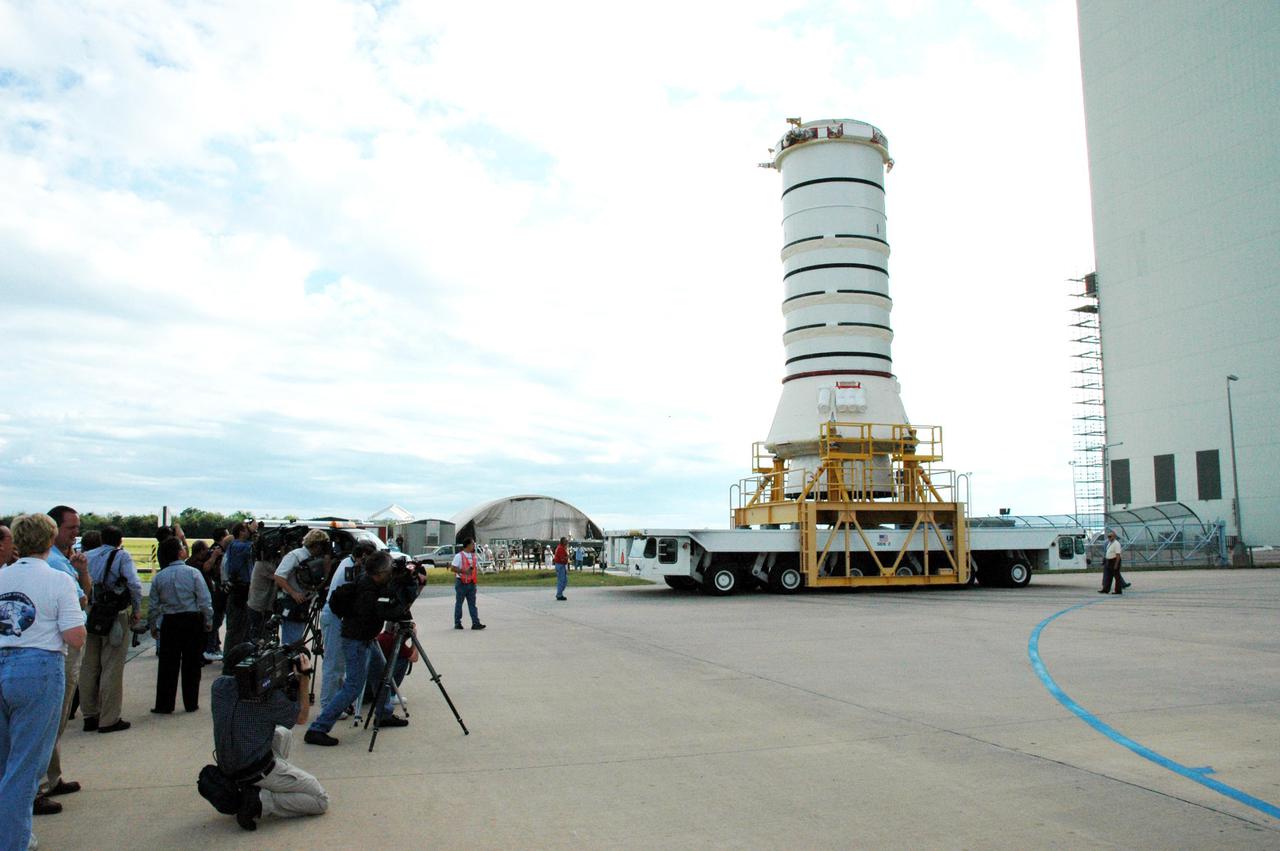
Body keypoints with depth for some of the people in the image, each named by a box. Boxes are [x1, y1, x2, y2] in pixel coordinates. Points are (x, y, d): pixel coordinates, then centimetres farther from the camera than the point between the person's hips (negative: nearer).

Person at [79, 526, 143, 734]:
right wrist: (137, 610, -3)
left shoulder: (87, 556, 9)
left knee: (89, 666, 14)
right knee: (112, 668, 1)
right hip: (115, 615, -5)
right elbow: (134, 584, -16)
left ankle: (90, 716, 23)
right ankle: (109, 719, 5)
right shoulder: (122, 556, -5)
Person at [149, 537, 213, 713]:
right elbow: (204, 601, -9)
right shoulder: (193, 573, -8)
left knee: (168, 664, 8)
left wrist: (153, 626, 18)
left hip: (169, 622, 2)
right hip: (192, 620, -2)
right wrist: (208, 621, 3)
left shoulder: (159, 577, 1)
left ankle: (164, 705, 11)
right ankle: (191, 703, 12)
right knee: (191, 663, 6)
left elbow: (153, 606, 5)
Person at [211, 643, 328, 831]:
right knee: (321, 800, 3)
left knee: (284, 733, 31)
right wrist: (304, 677, 0)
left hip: (227, 769, 7)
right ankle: (260, 802, -9)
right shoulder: (268, 695, -21)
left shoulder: (219, 686, -5)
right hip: (258, 771, -7)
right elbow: (301, 717, -4)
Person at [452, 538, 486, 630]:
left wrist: (474, 583, 15)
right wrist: (464, 571, -23)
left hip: (471, 583, 6)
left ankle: (475, 623, -1)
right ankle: (457, 623, 13)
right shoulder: (459, 556, -8)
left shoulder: (474, 556, 12)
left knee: (472, 604, 2)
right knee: (459, 603, 4)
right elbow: (453, 568, -12)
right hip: (461, 583, -5)